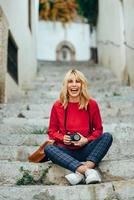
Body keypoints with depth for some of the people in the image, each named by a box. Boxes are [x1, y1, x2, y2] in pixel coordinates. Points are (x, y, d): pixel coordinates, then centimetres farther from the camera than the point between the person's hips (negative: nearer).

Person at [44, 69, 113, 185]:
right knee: (48, 149, -29)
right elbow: (52, 131, 8)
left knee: (107, 136, -23)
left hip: (85, 150, 0)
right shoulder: (58, 106, 1)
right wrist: (62, 138, -13)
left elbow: (98, 129, 6)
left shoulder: (91, 104, 0)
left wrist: (86, 140, -12)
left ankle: (80, 173, -40)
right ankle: (88, 171, -45)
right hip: (66, 151, 0)